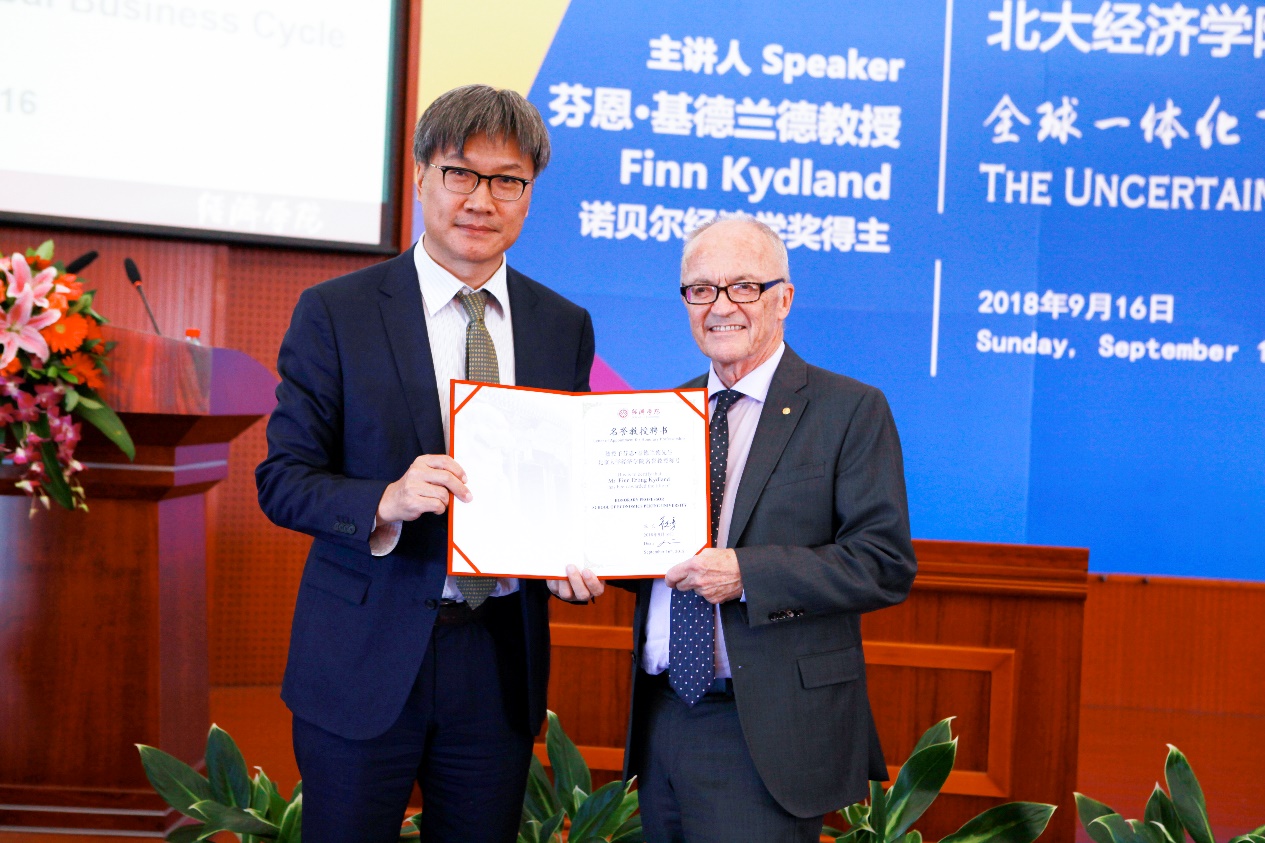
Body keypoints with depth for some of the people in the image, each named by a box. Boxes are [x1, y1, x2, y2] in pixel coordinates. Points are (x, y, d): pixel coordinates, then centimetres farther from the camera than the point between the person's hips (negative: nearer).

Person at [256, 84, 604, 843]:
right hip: (367, 660, -3)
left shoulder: (566, 327, 6)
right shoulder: (335, 313, -4)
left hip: (503, 659, 3)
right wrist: (385, 501, -25)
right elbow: (282, 478, -6)